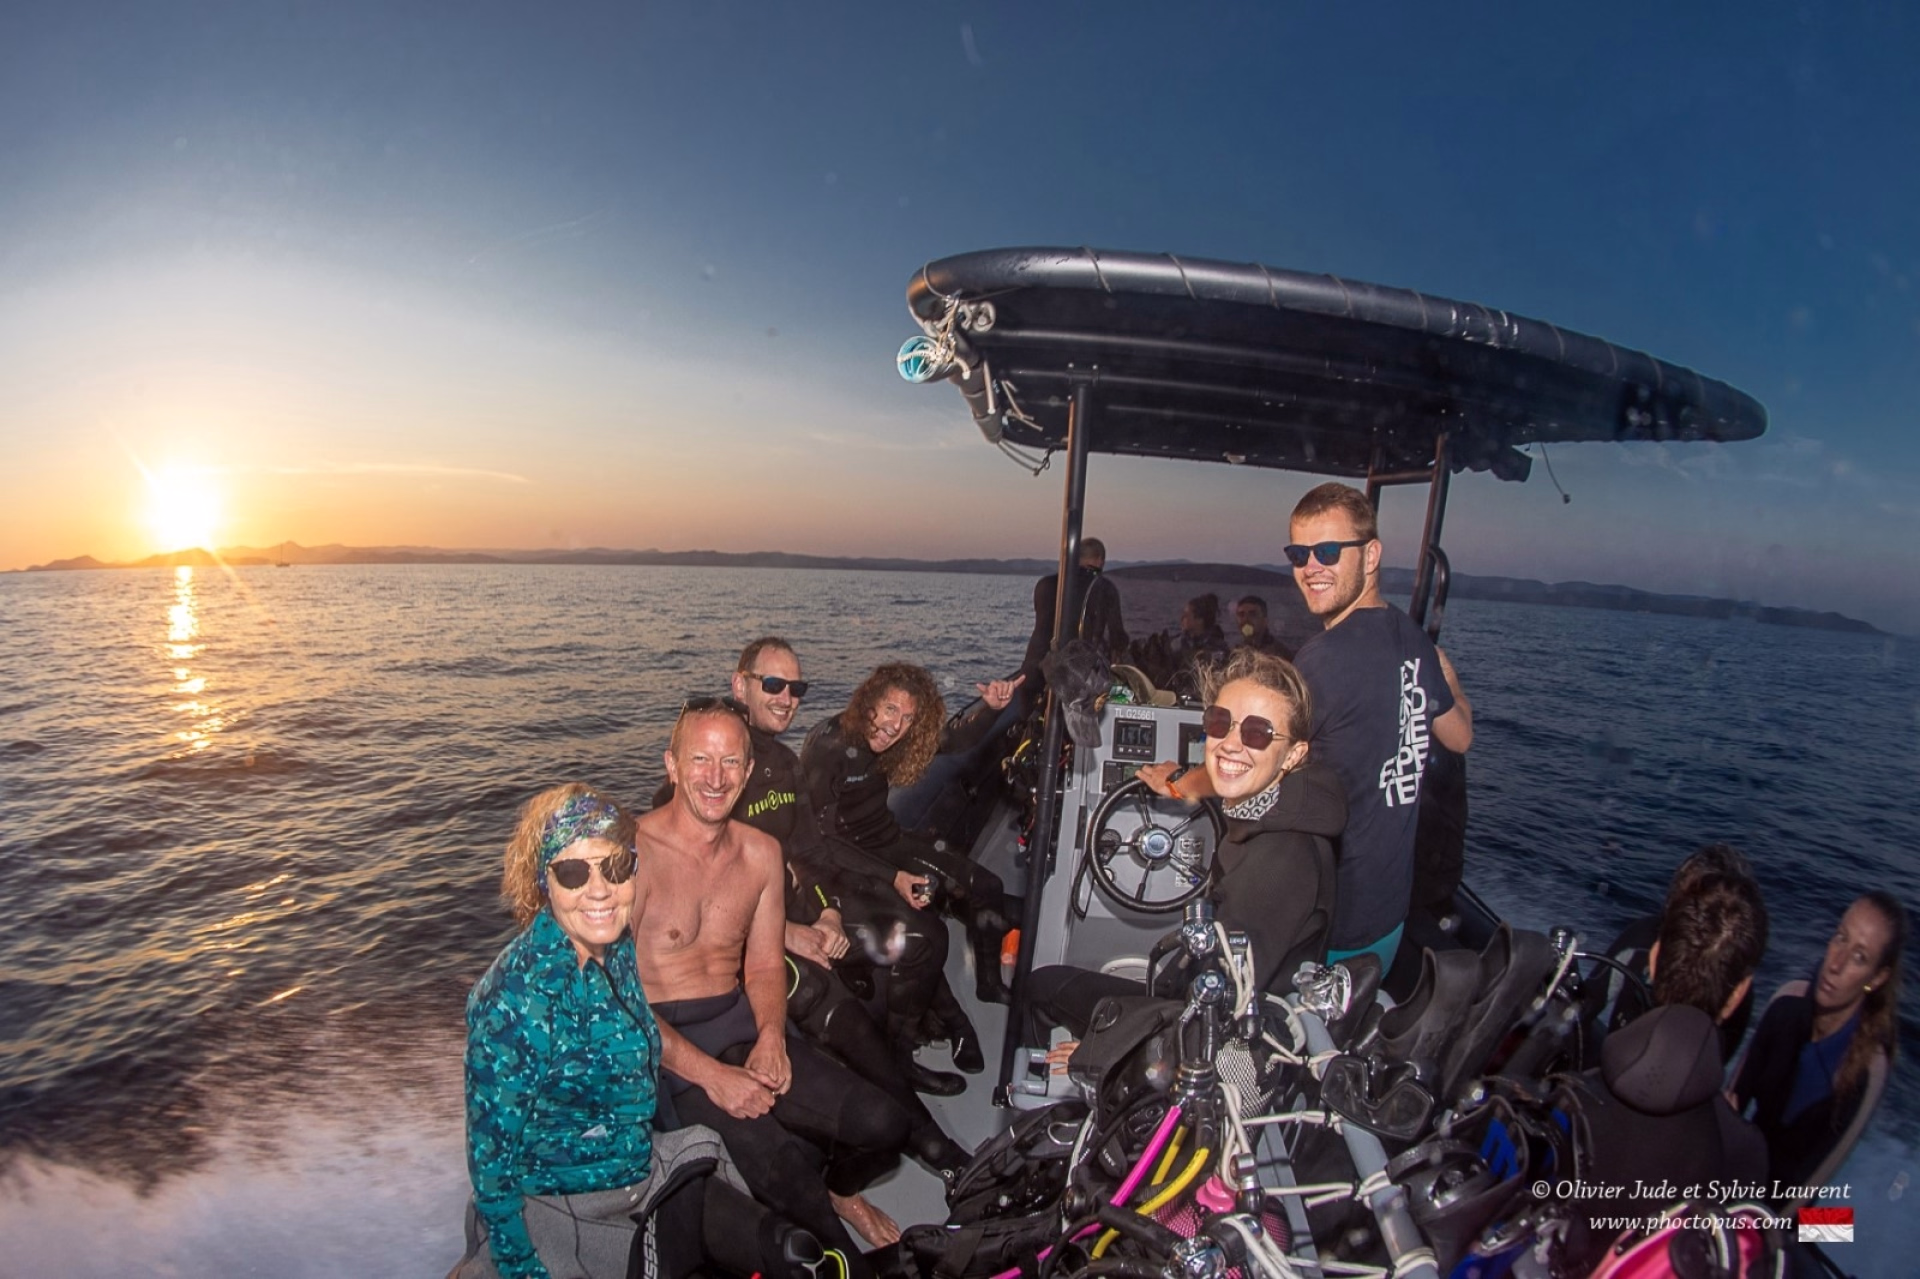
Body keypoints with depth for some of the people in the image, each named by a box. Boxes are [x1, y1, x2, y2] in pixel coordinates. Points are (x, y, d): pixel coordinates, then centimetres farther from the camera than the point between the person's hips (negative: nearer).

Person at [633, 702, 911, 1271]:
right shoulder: (634, 852, -14)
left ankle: (838, 1190, 28)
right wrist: (710, 1074, -20)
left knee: (882, 1124, -9)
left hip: (743, 1026, 6)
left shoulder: (761, 852, 7)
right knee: (779, 1164, -27)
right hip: (661, 1046, -5)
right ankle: (844, 1262, 6)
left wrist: (771, 1037, -8)